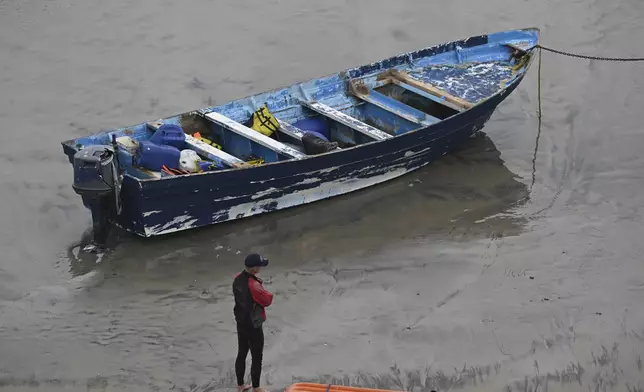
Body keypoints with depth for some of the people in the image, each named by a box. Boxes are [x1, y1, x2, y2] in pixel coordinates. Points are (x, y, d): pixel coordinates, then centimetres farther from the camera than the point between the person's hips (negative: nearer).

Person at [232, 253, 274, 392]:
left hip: (241, 323, 8)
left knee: (241, 354, 20)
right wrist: (261, 288, -2)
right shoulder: (253, 286, -31)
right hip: (253, 326, -8)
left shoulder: (238, 279, -6)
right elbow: (268, 301, -17)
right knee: (257, 358, 9)